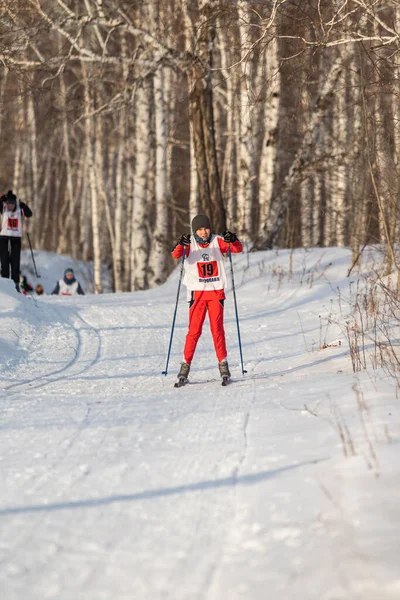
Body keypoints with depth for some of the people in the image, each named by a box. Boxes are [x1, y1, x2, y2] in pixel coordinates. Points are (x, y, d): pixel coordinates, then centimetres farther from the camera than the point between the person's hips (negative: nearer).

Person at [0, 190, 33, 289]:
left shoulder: (19, 209, -1)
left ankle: (16, 283, 2)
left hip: (16, 237, 0)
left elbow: (29, 215, -13)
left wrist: (24, 206, -26)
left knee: (15, 262, 0)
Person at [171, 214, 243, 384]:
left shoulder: (217, 241, 1)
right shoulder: (189, 244, -3)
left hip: (216, 292, 1)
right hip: (197, 292, -1)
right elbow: (176, 255, -19)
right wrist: (181, 245, -41)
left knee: (217, 329, -1)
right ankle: (186, 364, 3)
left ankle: (223, 363, 5)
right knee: (194, 330, -3)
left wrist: (233, 241, -30)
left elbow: (238, 249, -8)